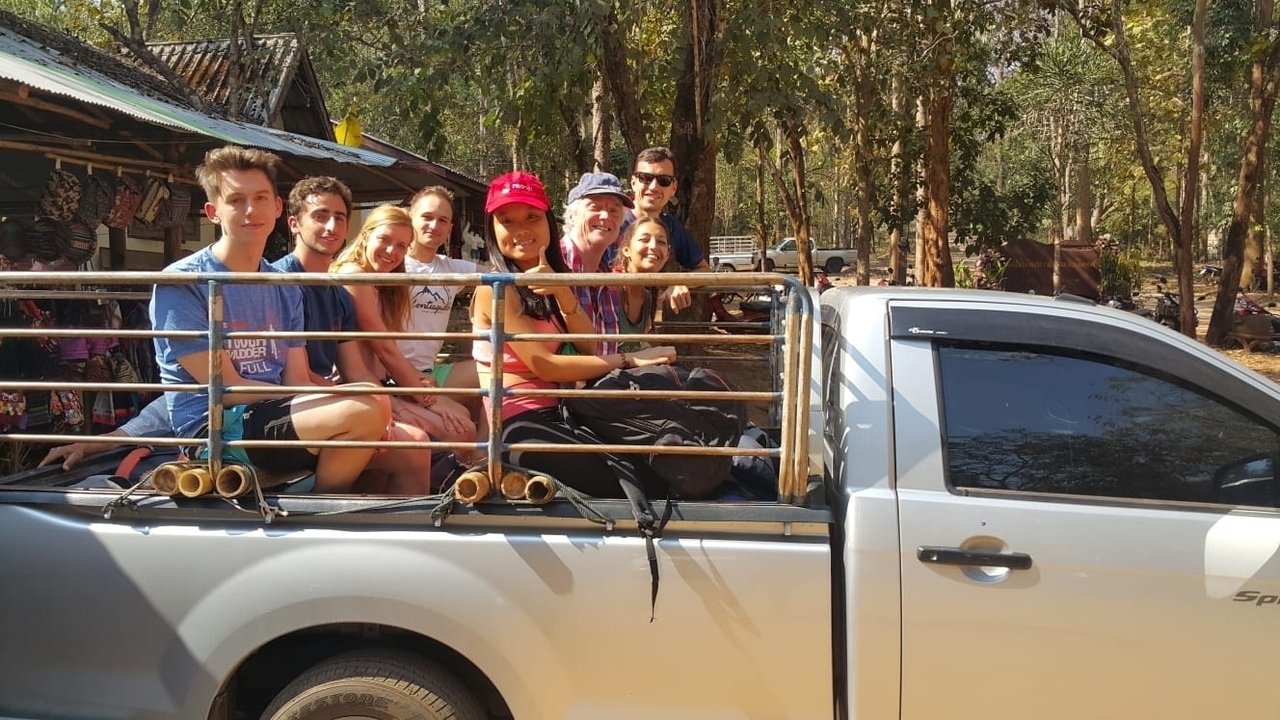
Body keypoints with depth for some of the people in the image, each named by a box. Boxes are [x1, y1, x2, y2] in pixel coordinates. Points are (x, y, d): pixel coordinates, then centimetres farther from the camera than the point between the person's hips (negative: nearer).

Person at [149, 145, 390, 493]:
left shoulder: (285, 289, 12)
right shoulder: (180, 283, -9)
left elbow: (298, 383, 7)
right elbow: (228, 390, -12)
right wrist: (340, 401, -12)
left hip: (283, 420, 7)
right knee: (364, 410, -25)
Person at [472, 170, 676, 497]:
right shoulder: (494, 288, -11)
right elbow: (545, 366, -16)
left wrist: (562, 293, -16)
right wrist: (628, 359, -15)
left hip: (553, 413, 8)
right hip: (517, 424, -8)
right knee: (618, 488, -20)